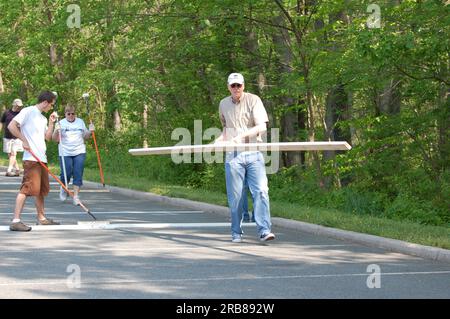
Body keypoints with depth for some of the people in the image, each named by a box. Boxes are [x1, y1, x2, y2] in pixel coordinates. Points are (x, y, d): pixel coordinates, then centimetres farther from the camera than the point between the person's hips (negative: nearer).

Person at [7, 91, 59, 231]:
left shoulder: (43, 118, 20)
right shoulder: (28, 111, -6)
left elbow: (48, 137, 20)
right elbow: (11, 126, -14)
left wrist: (51, 122, 11)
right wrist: (24, 140, -16)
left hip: (42, 158, 9)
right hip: (31, 158, -9)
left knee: (42, 189, 16)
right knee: (27, 187, -15)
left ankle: (41, 218, 29)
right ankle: (16, 221, -19)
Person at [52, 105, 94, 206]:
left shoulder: (80, 122, 10)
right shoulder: (61, 123, 1)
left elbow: (85, 137, 17)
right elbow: (55, 139, -2)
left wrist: (90, 132, -2)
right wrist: (56, 131, -20)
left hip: (79, 153, 2)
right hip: (65, 153, -2)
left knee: (78, 174, -4)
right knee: (66, 174, -5)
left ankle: (76, 196, 1)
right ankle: (63, 188, 26)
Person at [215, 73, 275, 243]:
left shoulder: (253, 100, -1)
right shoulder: (224, 104, 12)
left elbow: (262, 127, -10)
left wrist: (242, 135, -20)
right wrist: (220, 139, 10)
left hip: (253, 153, -2)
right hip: (233, 155, 2)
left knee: (261, 191, -11)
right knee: (235, 196, 2)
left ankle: (264, 231, -13)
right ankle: (236, 233, 12)